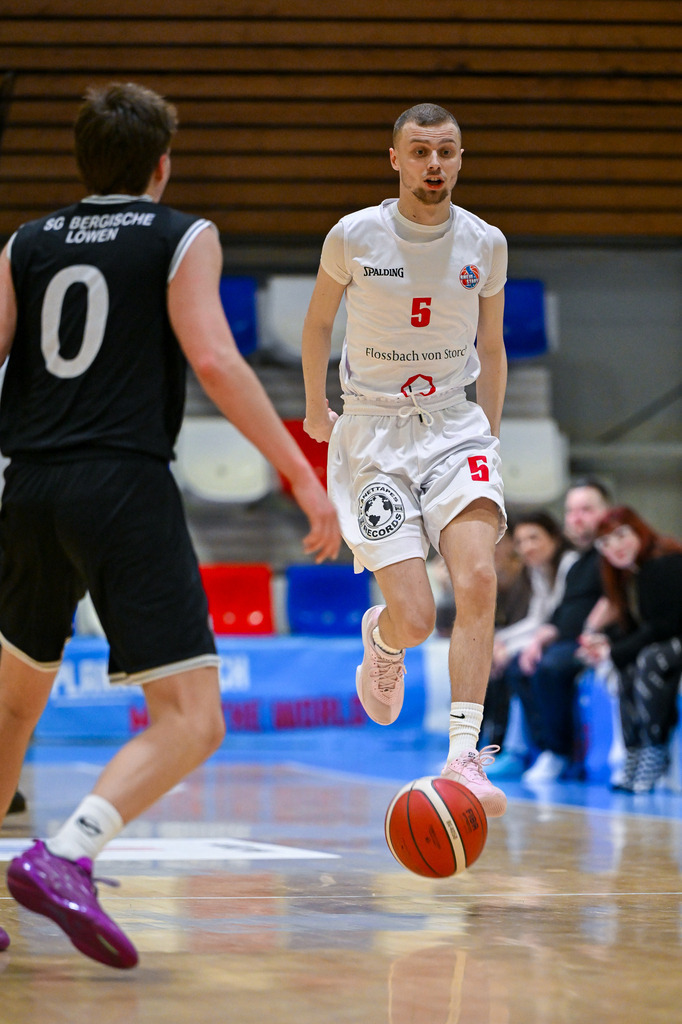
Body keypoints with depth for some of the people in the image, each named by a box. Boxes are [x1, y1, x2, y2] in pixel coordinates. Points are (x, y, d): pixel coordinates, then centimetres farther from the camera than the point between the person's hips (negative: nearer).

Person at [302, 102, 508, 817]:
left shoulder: (484, 244, 1)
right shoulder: (354, 236, -6)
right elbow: (318, 321, 12)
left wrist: (489, 436, 16)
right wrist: (316, 409, 21)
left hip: (454, 425, 2)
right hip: (373, 433, -2)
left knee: (477, 581, -22)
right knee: (415, 616, -12)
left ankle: (464, 759, -18)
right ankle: (379, 640, 28)